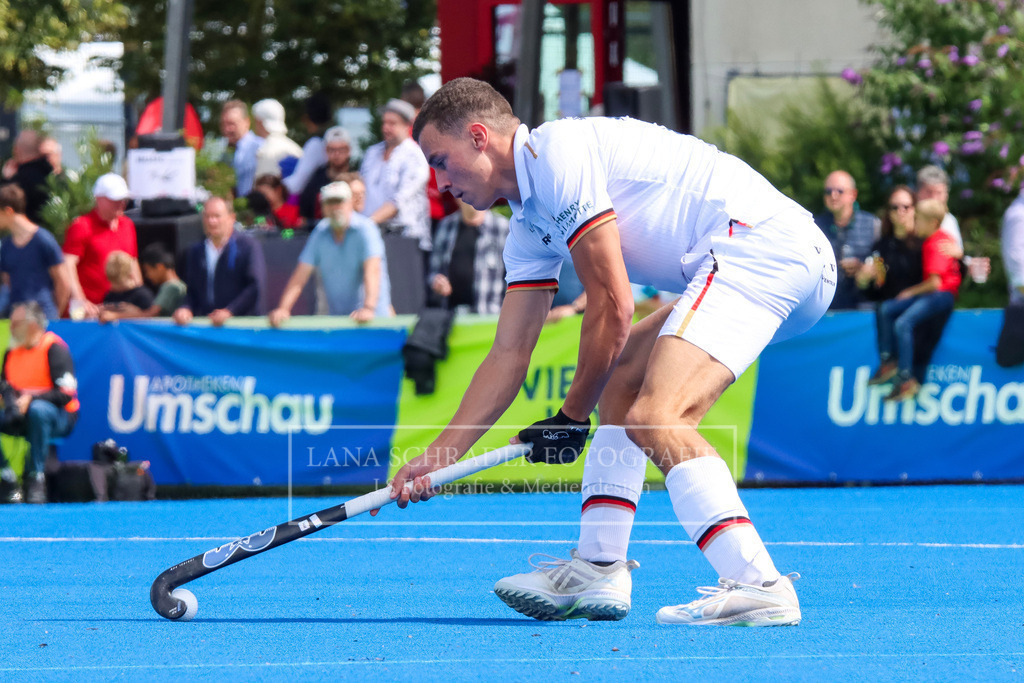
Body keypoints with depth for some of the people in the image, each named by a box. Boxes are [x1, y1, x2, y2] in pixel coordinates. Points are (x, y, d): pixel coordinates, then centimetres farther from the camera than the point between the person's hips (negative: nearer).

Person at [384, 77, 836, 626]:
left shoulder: (556, 151, -8)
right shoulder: (528, 226, 22)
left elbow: (612, 307, -9)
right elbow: (508, 355, 25)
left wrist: (573, 414, 2)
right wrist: (438, 456, 21)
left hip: (760, 239, -11)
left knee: (654, 418, -22)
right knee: (618, 383, 21)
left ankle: (758, 587, -30)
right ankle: (598, 568, 18)